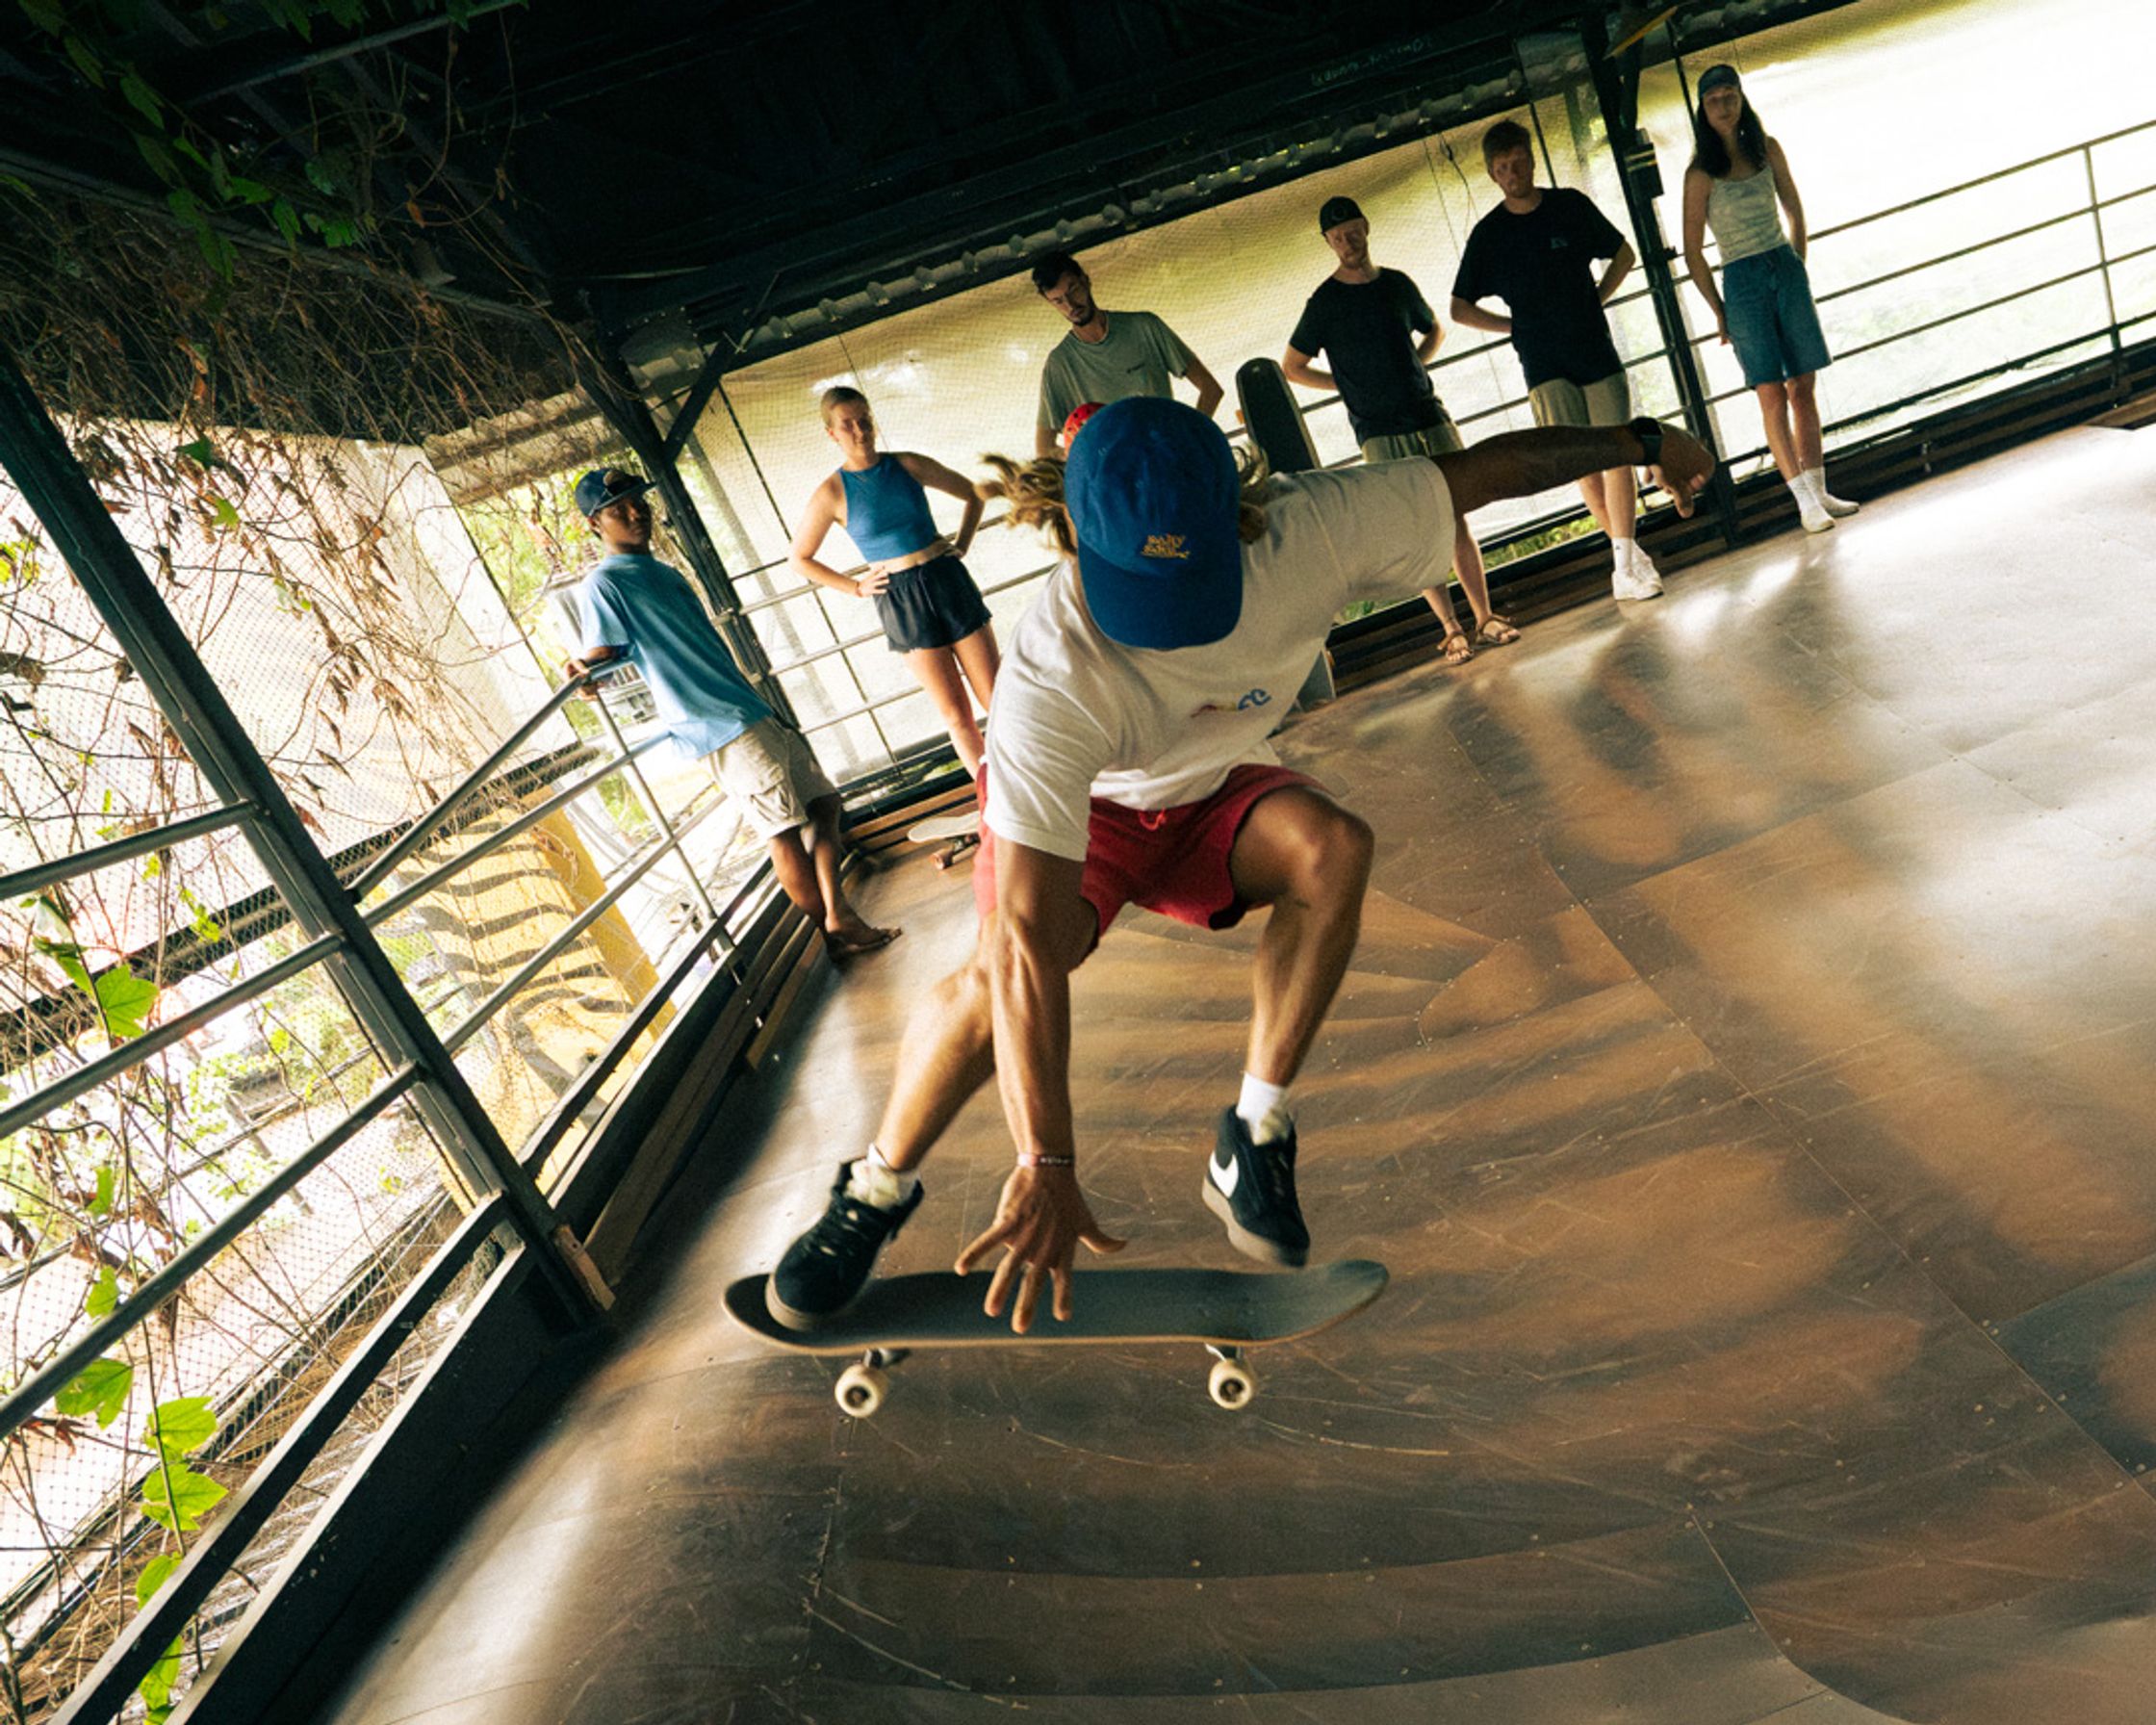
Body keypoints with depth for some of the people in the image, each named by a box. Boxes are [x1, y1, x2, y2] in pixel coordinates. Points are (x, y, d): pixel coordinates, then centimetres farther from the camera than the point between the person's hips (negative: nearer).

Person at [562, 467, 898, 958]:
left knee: (821, 802, 8)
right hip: (720, 728, -9)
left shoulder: (666, 573, 20)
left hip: (752, 712, 10)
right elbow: (604, 653, -10)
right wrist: (582, 668, -31)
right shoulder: (603, 584, -6)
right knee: (785, 829, -8)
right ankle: (833, 935, 4)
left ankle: (839, 916, 10)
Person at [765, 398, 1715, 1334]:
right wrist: (1046, 1165, -44)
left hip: (1211, 791, 3)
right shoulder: (1050, 684, -40)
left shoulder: (1306, 531, -30)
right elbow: (1026, 940, -43)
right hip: (1075, 808, -3)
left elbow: (1483, 465, -12)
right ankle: (877, 1187, -3)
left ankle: (1253, 1139, -16)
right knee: (997, 972, -31)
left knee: (1335, 846, -29)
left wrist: (1642, 439, 1)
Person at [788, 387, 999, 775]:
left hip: (949, 583, 2)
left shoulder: (909, 465, 2)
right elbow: (799, 560, 6)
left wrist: (961, 546, 6)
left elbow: (974, 494, 16)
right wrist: (856, 587, 1)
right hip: (900, 602, -2)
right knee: (956, 714, 2)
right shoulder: (832, 493, -3)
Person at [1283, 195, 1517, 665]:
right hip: (1381, 432, -4)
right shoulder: (1324, 302, -2)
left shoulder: (1397, 284, 11)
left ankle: (1485, 618, 9)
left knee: (1457, 520, 3)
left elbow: (1433, 330, 27)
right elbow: (1291, 368, 3)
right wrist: (1352, 384, 0)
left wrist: (1413, 370, 8)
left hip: (1430, 416, 4)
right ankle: (1452, 630, 0)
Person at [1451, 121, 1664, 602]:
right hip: (1545, 367, -1)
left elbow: (1623, 254, 19)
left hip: (1597, 352, 1)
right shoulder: (1488, 234, 3)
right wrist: (1517, 327, 5)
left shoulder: (1571, 205, 6)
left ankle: (1625, 562, -6)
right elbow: (1460, 309, 9)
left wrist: (1594, 302, 6)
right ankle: (1625, 544, 9)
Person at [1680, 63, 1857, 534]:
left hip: (1787, 271, 4)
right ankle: (1806, 504, -5)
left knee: (1804, 389, 3)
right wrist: (1719, 310, -3)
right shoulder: (1701, 173, -5)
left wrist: (1798, 269, 10)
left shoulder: (1767, 150, 8)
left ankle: (1819, 490, 9)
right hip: (1742, 283, -4)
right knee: (1773, 396, -8)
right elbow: (1693, 251, -3)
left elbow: (1795, 212, 17)